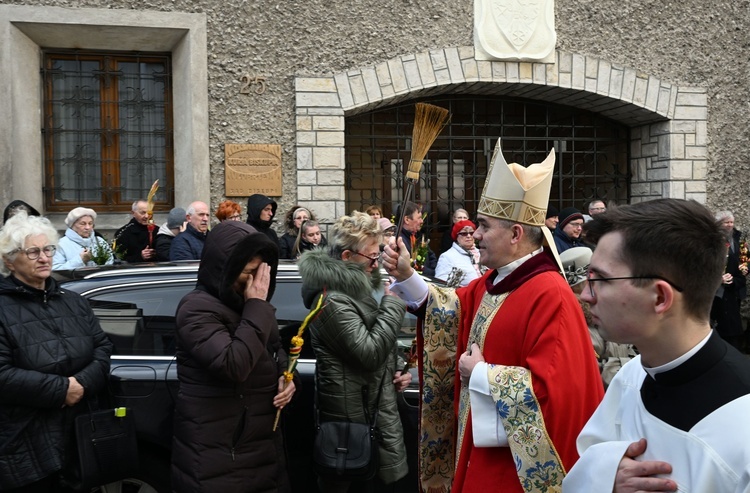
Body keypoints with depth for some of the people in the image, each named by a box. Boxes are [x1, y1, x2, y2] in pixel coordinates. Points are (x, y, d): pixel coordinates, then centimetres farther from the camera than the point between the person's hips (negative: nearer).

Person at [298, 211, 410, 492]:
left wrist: (397, 369, 9)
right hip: (357, 415, -9)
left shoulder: (354, 288, 12)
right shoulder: (332, 300, -20)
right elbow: (370, 352, -25)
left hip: (374, 408, 10)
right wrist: (393, 303, -18)